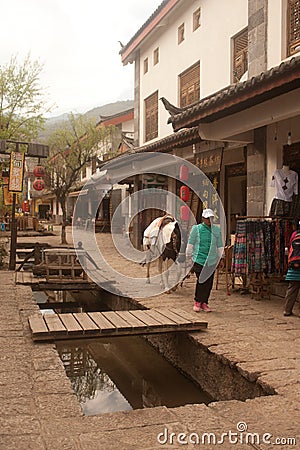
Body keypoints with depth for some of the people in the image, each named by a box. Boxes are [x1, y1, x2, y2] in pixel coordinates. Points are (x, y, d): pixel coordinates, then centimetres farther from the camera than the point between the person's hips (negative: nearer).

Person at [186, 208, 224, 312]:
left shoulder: (217, 230, 10)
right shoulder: (196, 229, 1)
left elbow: (220, 246, 19)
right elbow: (190, 244, 7)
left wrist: (219, 258, 21)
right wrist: (189, 256, 10)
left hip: (211, 261, 3)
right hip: (199, 259, -3)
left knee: (209, 282, 4)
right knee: (201, 280, -9)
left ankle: (204, 303, 17)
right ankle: (197, 302, 10)